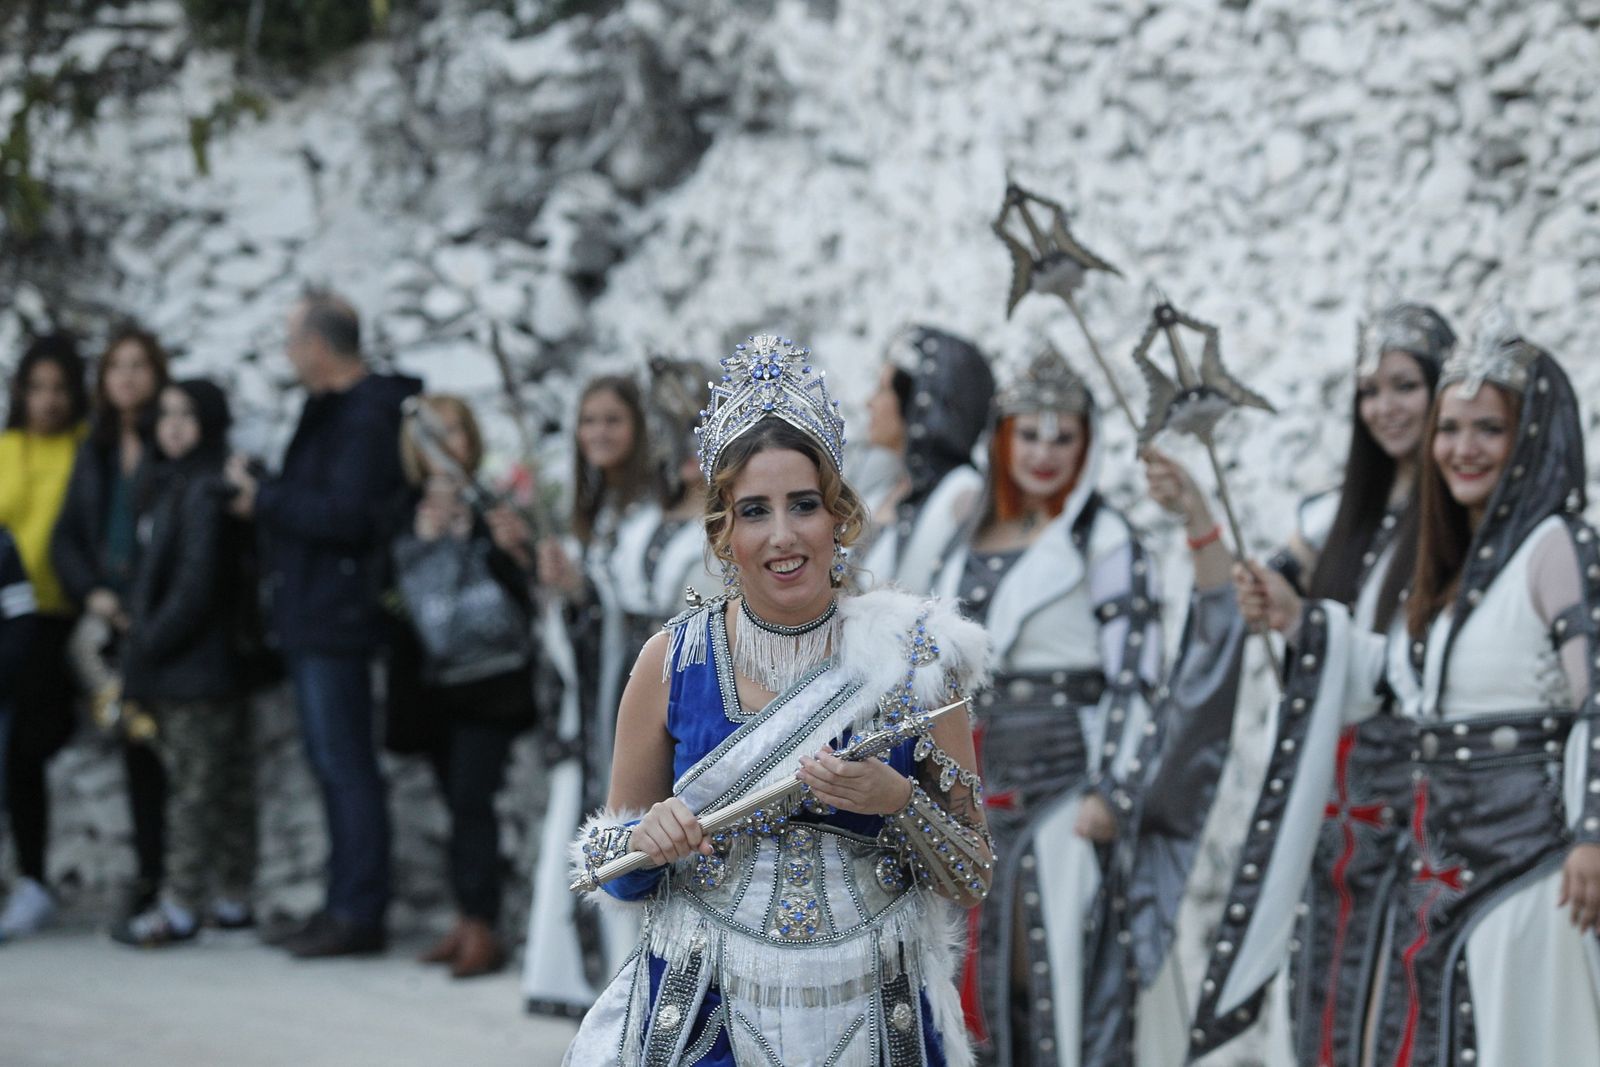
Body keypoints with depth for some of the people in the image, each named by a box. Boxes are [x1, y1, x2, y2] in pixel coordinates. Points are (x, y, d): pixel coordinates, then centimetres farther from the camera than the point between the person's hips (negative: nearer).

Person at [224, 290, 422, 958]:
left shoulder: (366, 418, -15)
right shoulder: (330, 410, 16)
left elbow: (344, 515, -23)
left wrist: (264, 496, -14)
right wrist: (264, 498, 2)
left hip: (336, 619, -10)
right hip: (309, 617, 10)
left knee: (346, 765, -7)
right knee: (334, 764, 13)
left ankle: (359, 915, -4)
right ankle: (345, 905, 19)